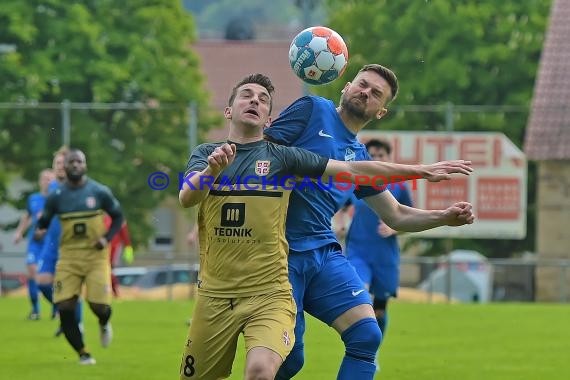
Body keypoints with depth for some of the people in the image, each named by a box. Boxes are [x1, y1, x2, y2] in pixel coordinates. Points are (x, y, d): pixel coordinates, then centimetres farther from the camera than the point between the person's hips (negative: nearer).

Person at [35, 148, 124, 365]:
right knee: (65, 307, -10)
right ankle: (82, 353, 8)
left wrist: (107, 238, -9)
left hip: (96, 256, -1)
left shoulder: (100, 192, -3)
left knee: (99, 306, -11)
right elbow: (44, 221, 10)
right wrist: (39, 231, -14)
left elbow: (118, 217, 8)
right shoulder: (56, 196, 0)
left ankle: (104, 323, 29)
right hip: (69, 256, 1)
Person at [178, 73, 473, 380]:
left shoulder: (281, 157, 3)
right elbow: (186, 198, -11)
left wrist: (424, 171, -1)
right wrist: (213, 168, -31)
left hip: (268, 295, -2)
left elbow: (352, 169, 2)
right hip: (215, 295, 2)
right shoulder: (205, 154, 7)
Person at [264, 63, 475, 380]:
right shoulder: (312, 111, 1)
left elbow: (397, 217, 22)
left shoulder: (359, 157, 17)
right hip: (283, 252, -6)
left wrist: (444, 217, 6)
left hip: (324, 251, 6)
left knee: (366, 336, -12)